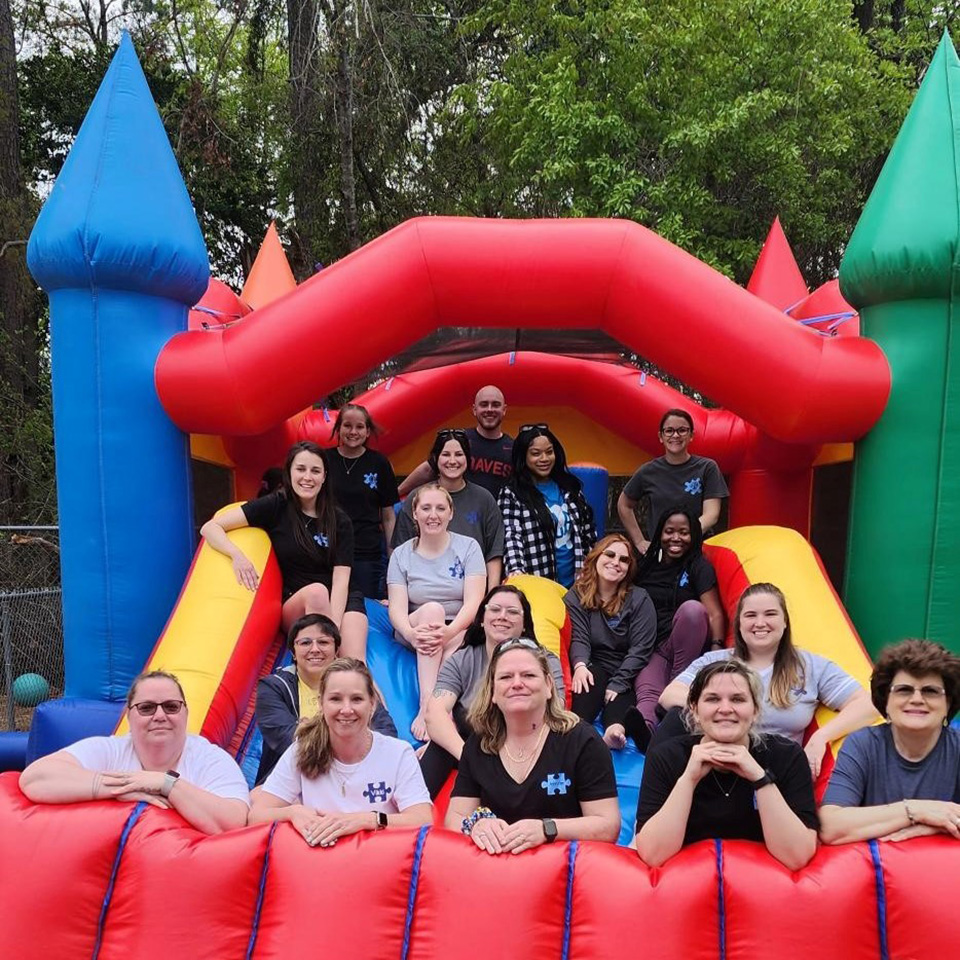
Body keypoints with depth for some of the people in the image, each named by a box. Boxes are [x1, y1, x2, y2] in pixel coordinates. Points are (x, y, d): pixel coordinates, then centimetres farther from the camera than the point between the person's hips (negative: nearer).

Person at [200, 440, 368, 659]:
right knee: (317, 591, -35)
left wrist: (333, 625, -24)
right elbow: (210, 527, -5)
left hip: (339, 600, 1)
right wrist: (238, 555, -25)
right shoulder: (276, 506, -1)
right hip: (293, 604, -1)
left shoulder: (340, 521, 2)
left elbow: (341, 579, -7)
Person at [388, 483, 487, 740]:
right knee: (432, 609, -33)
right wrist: (411, 633, -31)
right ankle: (427, 704, -43)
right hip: (416, 633, 0)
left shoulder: (468, 547, 0)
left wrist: (449, 631, -30)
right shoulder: (401, 555, 3)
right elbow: (397, 608, -8)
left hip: (460, 632, 0)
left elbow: (474, 602, -11)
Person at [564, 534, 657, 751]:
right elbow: (578, 638, -9)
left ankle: (617, 728, -65)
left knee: (618, 697, -33)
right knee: (593, 676, -34)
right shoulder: (575, 597, 5)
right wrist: (580, 665, -32)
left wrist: (617, 684, -20)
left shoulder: (639, 599, 2)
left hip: (627, 675, 0)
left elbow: (640, 649, -7)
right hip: (595, 669, 0)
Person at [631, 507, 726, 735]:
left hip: (685, 648, -1)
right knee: (647, 695, -31)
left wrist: (717, 647, -25)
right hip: (649, 647, 1)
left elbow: (714, 614, -7)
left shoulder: (699, 567, 6)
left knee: (692, 608, -33)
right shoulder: (645, 564, 15)